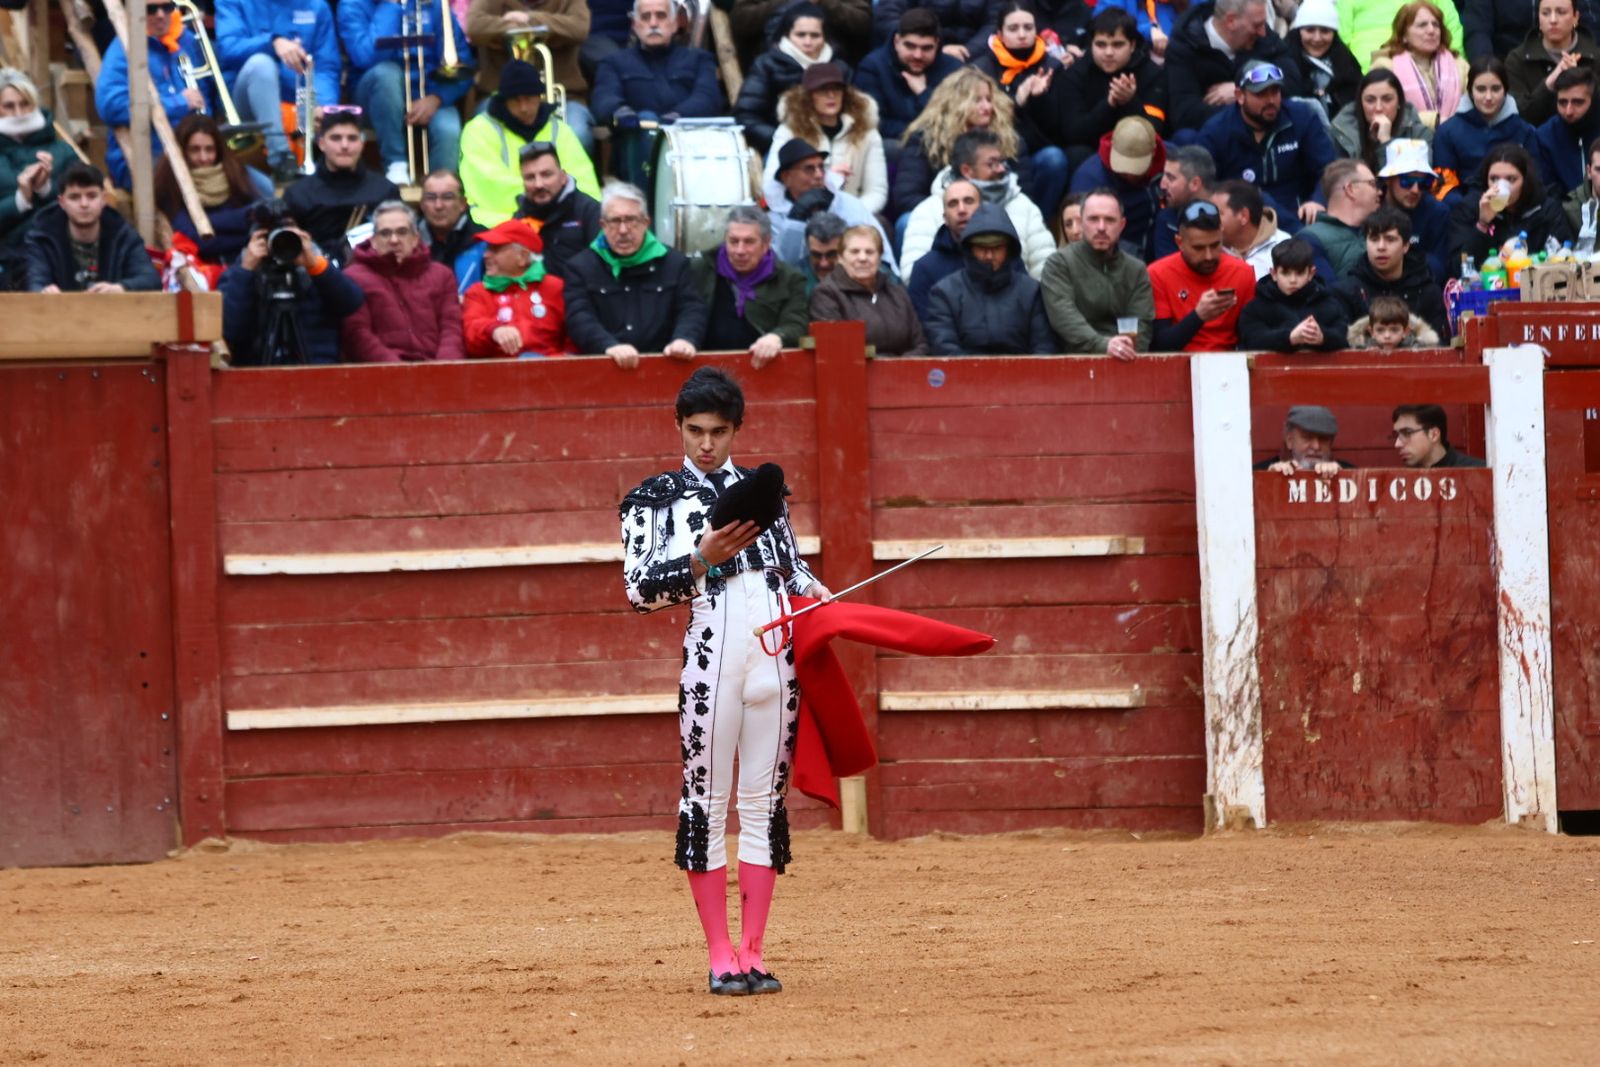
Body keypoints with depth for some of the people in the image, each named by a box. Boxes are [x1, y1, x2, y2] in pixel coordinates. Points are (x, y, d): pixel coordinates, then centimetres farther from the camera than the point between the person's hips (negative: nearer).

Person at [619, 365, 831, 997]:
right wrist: (702, 560, -14)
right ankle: (719, 956, 2)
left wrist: (814, 589, 6)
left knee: (764, 801, 3)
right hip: (711, 653, -3)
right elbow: (639, 590, -3)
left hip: (776, 654, 3)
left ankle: (752, 954, 6)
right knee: (706, 800, -3)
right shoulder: (653, 499, 7)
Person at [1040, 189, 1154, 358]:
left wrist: (1127, 349, -19)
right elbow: (1065, 317, -11)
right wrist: (1103, 345, -26)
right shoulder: (1059, 263, 5)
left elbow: (1141, 324, 3)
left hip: (1126, 364, 2)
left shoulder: (1136, 270, 14)